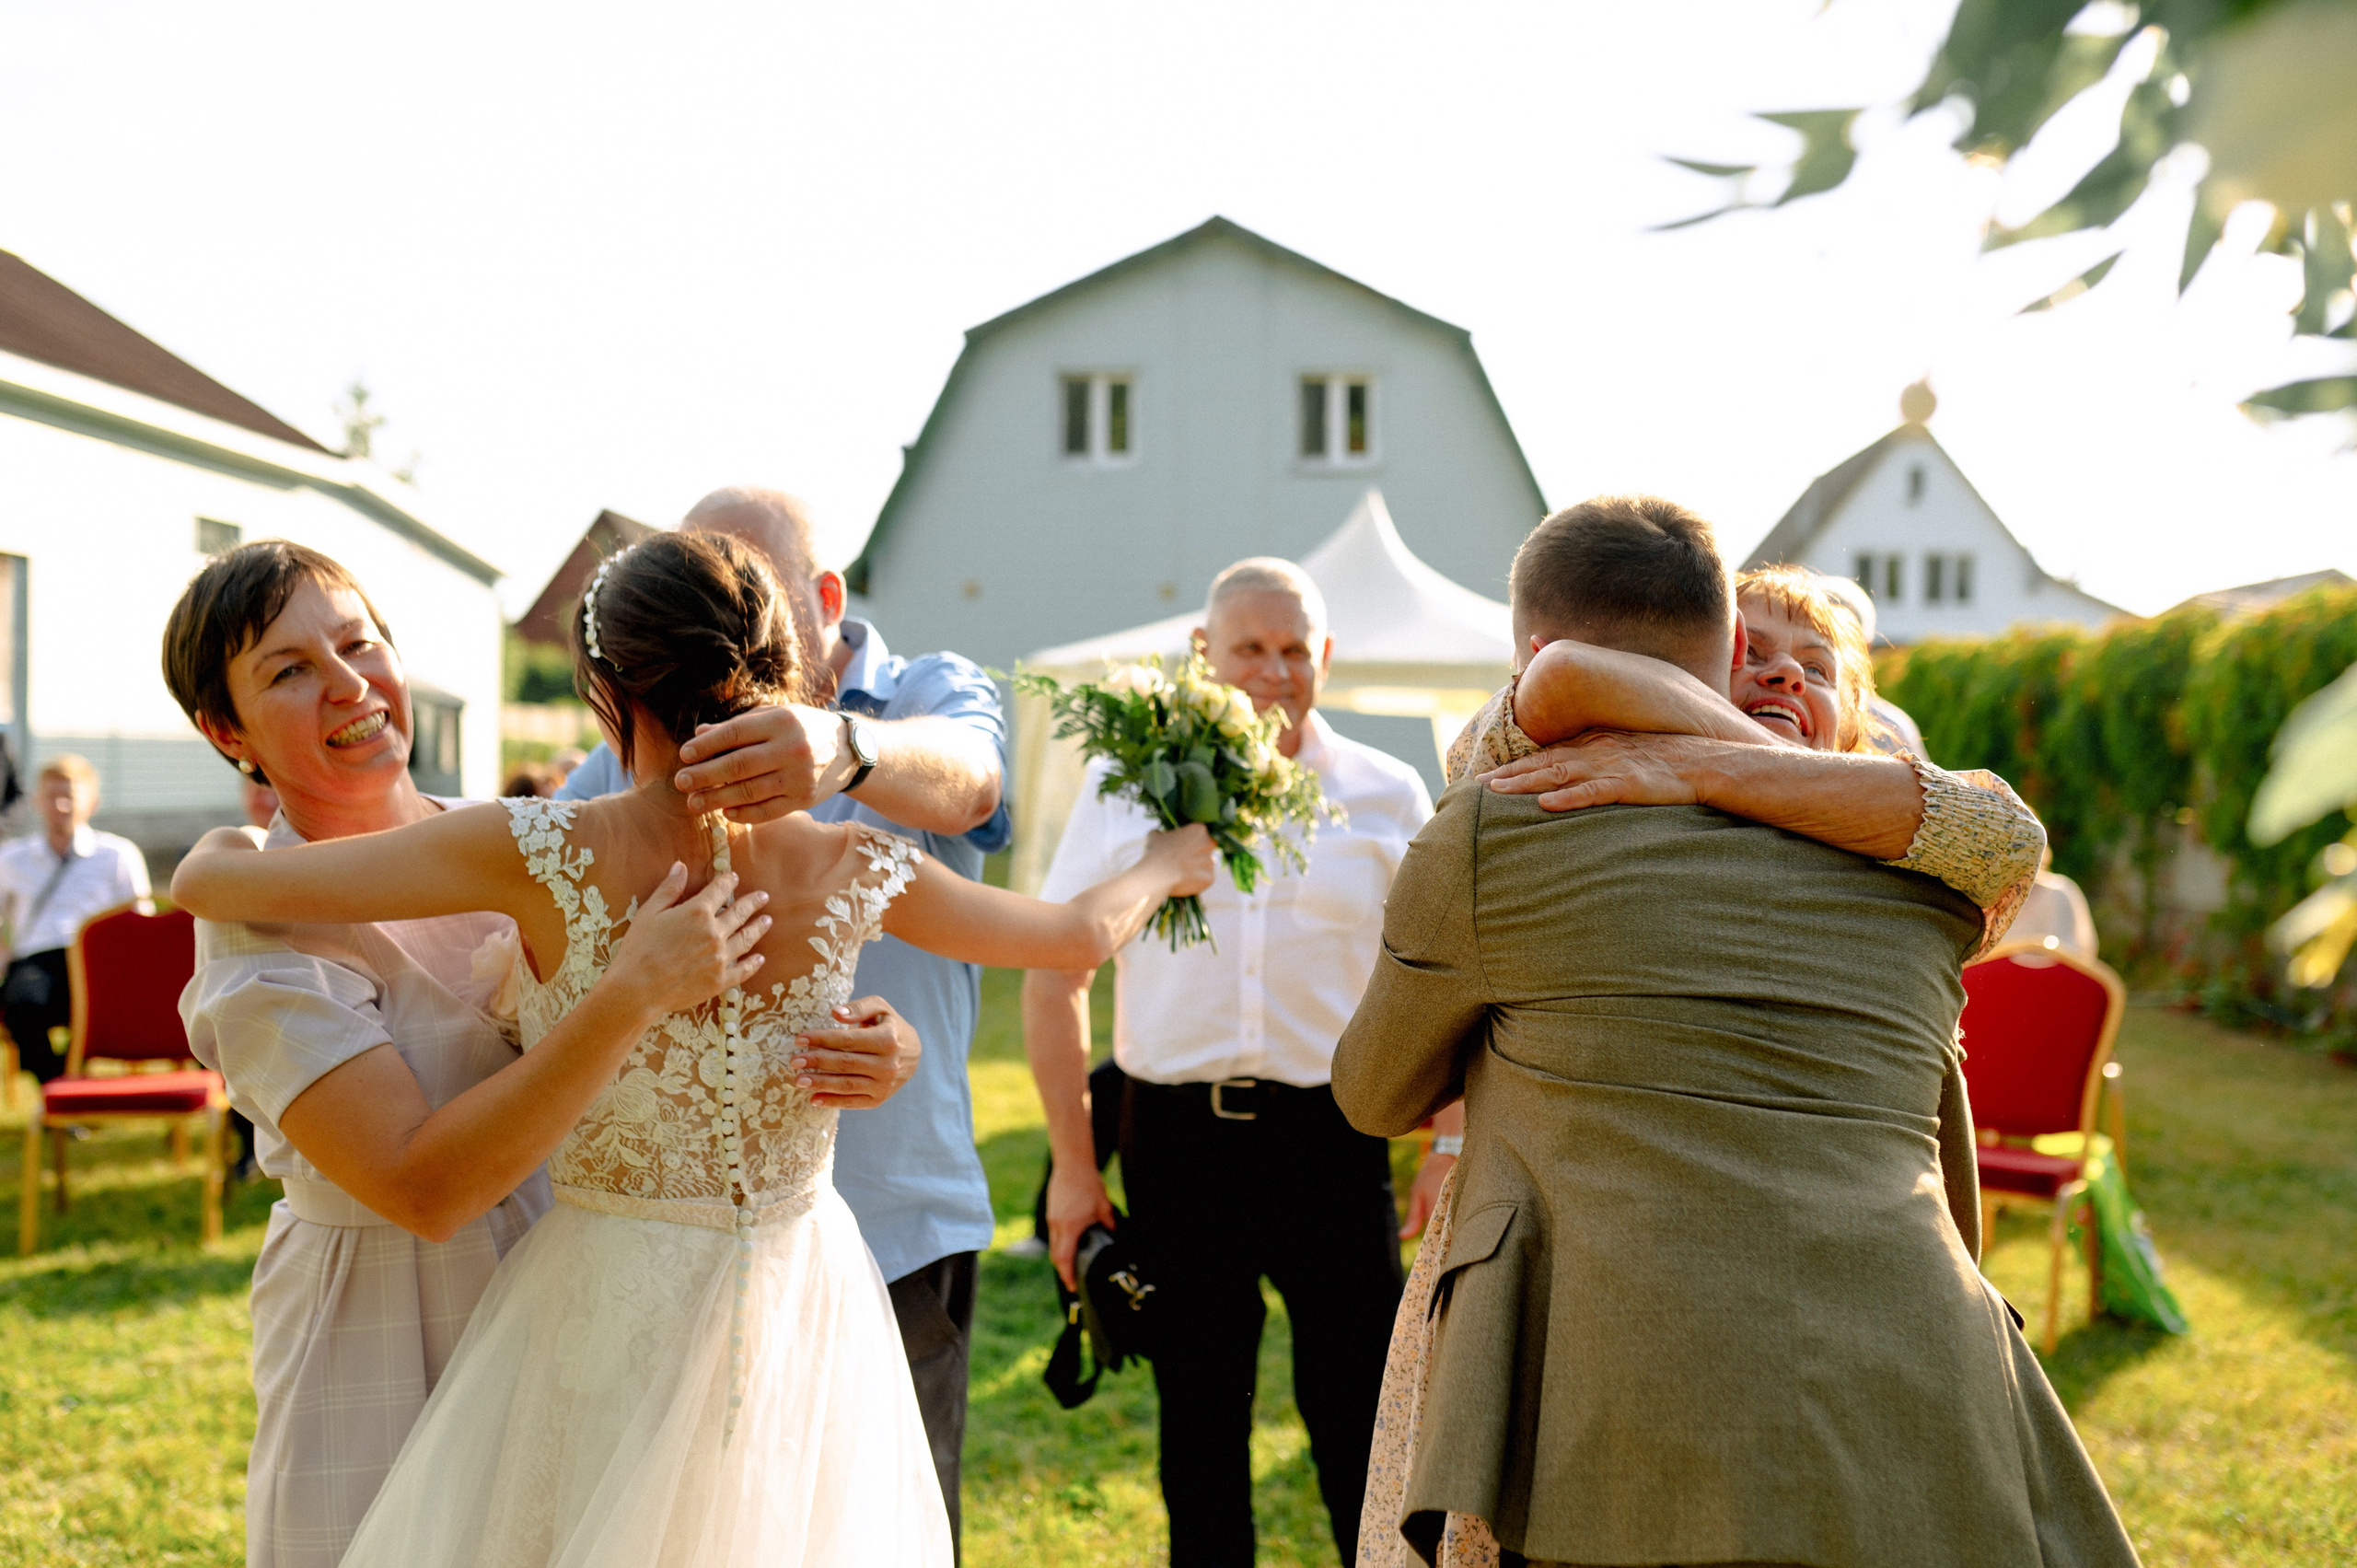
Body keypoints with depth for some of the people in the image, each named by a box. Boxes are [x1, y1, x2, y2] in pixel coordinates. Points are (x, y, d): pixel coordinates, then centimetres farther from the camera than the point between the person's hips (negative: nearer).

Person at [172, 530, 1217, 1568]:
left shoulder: (544, 855, -18)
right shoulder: (855, 873, -10)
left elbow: (209, 883, -12)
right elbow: (1083, 932, 7)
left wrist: (224, 843, 13)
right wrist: (1171, 862, 28)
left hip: (609, 1313, -2)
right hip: (800, 1303, 3)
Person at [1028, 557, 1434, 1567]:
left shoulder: (1388, 795, 4)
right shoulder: (1125, 784, 4)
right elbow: (1055, 978, 6)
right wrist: (1072, 1163, 2)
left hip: (1331, 1134, -1)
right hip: (1175, 1134, 1)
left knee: (1361, 1419, 1)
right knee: (1197, 1417, 12)